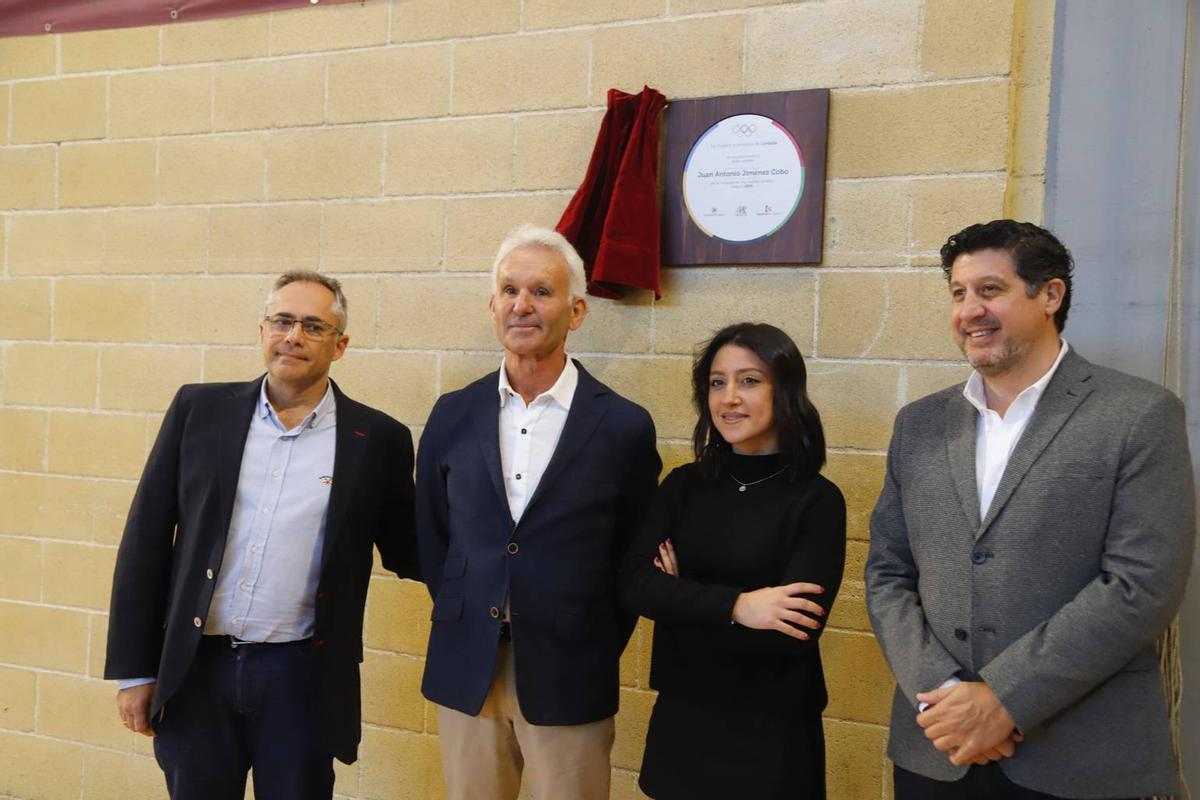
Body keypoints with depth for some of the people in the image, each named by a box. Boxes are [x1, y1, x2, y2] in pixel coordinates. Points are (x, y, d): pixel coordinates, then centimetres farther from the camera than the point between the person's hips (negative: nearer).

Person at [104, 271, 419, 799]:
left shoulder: (378, 439, -2)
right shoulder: (200, 409, 2)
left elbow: (405, 555, 7)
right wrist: (134, 670, 2)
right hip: (195, 669, 2)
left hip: (302, 677, -1)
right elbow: (146, 539, 4)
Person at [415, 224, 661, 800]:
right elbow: (431, 536, 11)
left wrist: (596, 652, 1)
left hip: (567, 681, -2)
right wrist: (460, 619, 8)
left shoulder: (624, 427, -7)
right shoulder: (453, 415, 1)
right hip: (464, 672, 3)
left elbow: (633, 557, 1)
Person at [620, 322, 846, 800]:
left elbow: (795, 630, -19)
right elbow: (634, 585, -10)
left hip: (772, 730, -3)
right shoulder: (683, 486, 1)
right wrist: (732, 606, -23)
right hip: (681, 718, 4)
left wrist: (683, 600, -10)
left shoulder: (817, 501, -11)